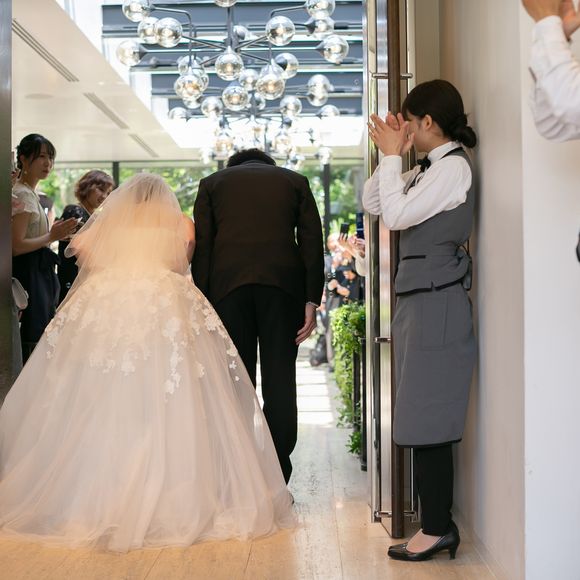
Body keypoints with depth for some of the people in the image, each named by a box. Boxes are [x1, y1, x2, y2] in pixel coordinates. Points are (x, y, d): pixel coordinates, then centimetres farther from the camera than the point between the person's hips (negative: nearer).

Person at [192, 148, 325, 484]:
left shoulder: (213, 183, 19)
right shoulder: (294, 180, 19)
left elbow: (202, 247, 8)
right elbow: (312, 240, 7)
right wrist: (311, 300, 2)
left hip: (227, 283, 0)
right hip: (283, 283, 0)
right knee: (280, 383, 2)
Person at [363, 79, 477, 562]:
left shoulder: (453, 168, -12)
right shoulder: (430, 169, 15)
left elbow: (396, 215, -17)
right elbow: (372, 203, 17)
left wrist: (392, 155, -8)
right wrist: (392, 155, 8)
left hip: (436, 304, -9)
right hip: (419, 301, 9)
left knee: (427, 421, -5)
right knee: (427, 420, 11)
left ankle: (437, 528, 3)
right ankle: (439, 524, 18)